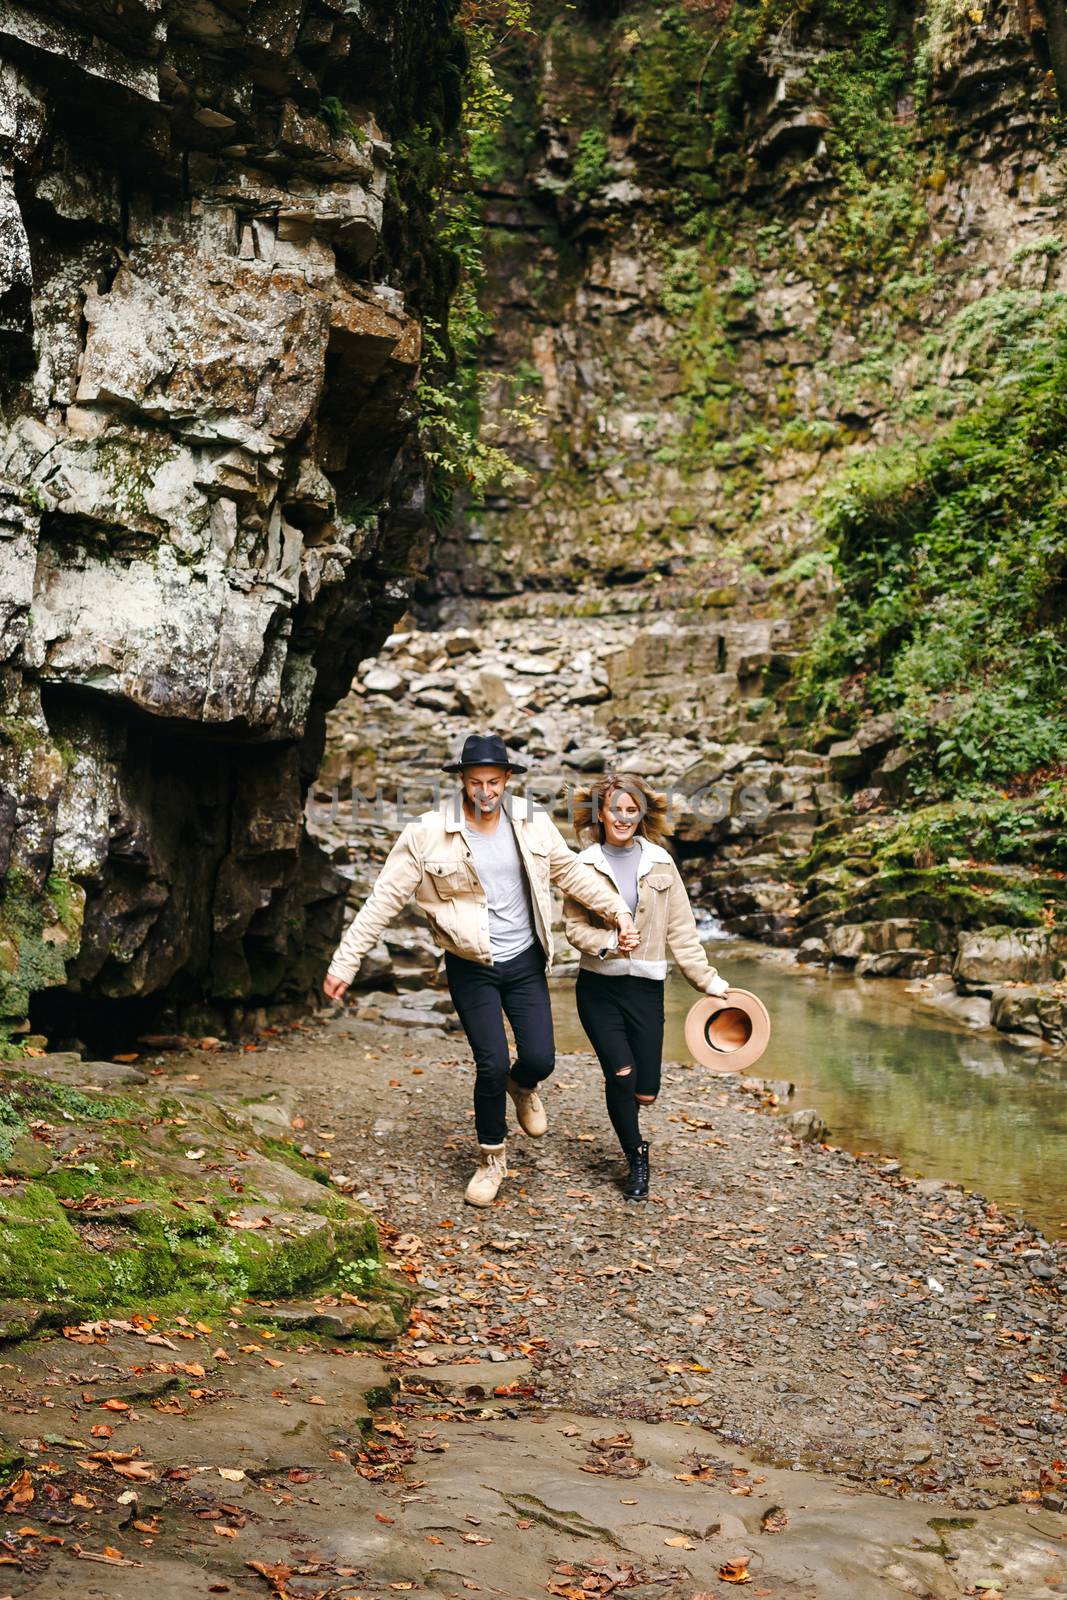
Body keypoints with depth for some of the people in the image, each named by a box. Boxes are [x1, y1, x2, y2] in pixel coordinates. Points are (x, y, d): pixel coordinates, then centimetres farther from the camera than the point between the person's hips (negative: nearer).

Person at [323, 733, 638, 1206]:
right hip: (471, 968, -3)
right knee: (492, 1065, -5)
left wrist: (618, 911, 5)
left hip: (525, 962, 3)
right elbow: (385, 898, -10)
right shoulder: (427, 833, -14)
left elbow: (569, 870, 10)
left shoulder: (532, 822, -4)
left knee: (539, 1058, -2)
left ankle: (522, 1086, 38)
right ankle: (492, 1158, 22)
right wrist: (345, 962, -10)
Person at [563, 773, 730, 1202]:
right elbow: (573, 925, -2)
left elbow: (681, 929, 4)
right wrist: (606, 944, -21)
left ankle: (624, 1114, 38)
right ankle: (636, 1156, 13)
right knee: (621, 1073, -13)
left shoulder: (660, 862, 2)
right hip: (598, 986, -1)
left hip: (645, 987, 2)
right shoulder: (586, 864, -2)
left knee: (646, 1092, 0)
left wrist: (707, 980, 1)